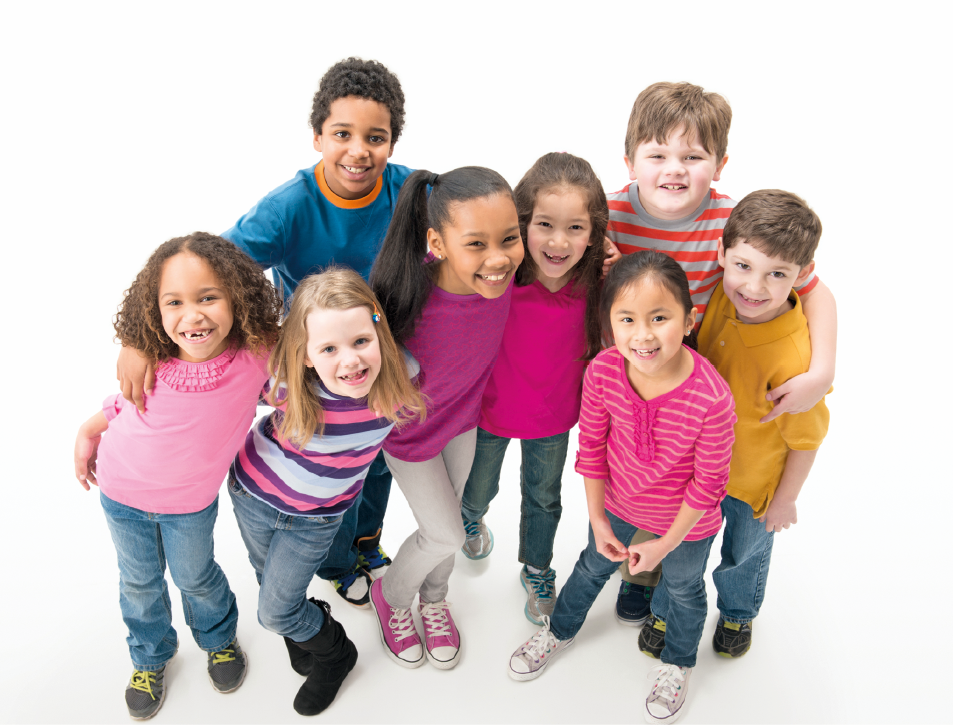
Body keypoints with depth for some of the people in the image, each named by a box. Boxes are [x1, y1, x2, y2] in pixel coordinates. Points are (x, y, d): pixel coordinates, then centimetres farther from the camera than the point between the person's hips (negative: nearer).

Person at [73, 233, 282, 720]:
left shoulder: (258, 355, -31)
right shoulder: (150, 361, -27)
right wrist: (89, 430, 6)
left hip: (191, 503, -1)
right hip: (122, 495, 1)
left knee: (196, 578, 23)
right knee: (139, 582, 23)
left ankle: (218, 639, 56)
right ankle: (150, 657, 53)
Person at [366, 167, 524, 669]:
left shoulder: (504, 272, -29)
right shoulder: (408, 297, -42)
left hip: (463, 414, 4)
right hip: (409, 424, -4)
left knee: (447, 515, 26)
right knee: (445, 534, 10)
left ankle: (433, 598, 57)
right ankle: (390, 597, 45)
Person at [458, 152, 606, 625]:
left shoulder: (595, 284, -22)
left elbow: (597, 347, -5)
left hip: (554, 416, 2)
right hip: (489, 410, -1)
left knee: (543, 498, 25)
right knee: (480, 488, 27)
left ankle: (537, 571, 54)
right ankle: (471, 519, 64)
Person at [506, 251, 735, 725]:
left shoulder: (712, 399, -39)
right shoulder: (602, 372, -29)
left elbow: (708, 483, -22)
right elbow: (591, 447, -11)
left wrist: (664, 545, -11)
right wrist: (599, 521, -3)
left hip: (685, 522, -2)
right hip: (619, 502, 3)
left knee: (683, 589, 27)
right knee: (594, 565, 29)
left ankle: (677, 663, 59)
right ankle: (559, 631, 60)